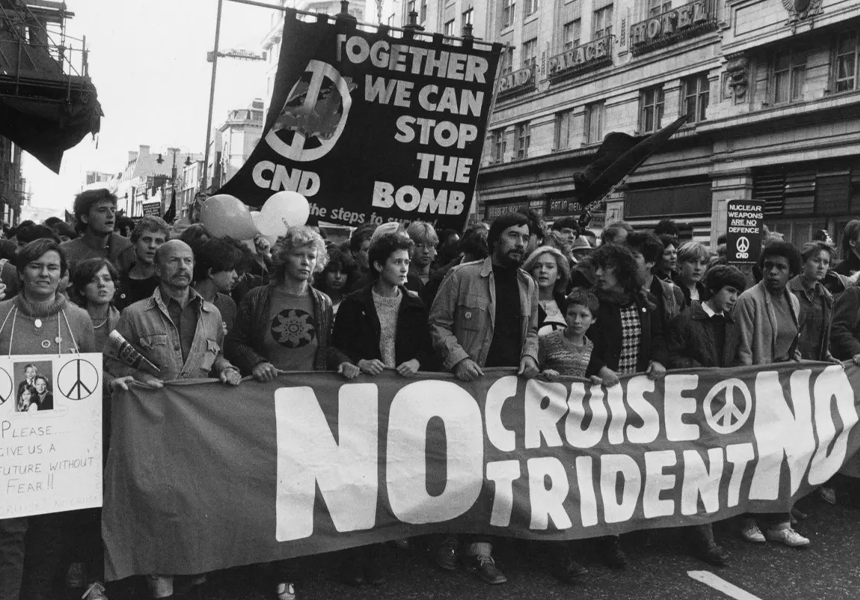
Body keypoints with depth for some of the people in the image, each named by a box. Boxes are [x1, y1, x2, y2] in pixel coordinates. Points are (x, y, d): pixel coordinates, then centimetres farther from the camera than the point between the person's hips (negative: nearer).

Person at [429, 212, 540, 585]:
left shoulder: (528, 285, 12)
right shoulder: (463, 276, -5)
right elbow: (438, 324, -6)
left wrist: (529, 355, -2)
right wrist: (458, 359, -18)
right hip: (468, 384, -4)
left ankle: (480, 547, 14)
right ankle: (447, 534, 23)